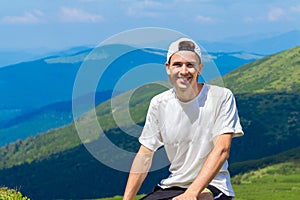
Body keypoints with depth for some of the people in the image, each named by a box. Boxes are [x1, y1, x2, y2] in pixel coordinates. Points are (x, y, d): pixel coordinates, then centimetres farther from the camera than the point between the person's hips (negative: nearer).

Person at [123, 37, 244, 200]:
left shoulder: (222, 97, -8)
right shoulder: (159, 103, 5)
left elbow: (222, 150, -16)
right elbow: (145, 155, 6)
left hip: (211, 185, -5)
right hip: (171, 186, 6)